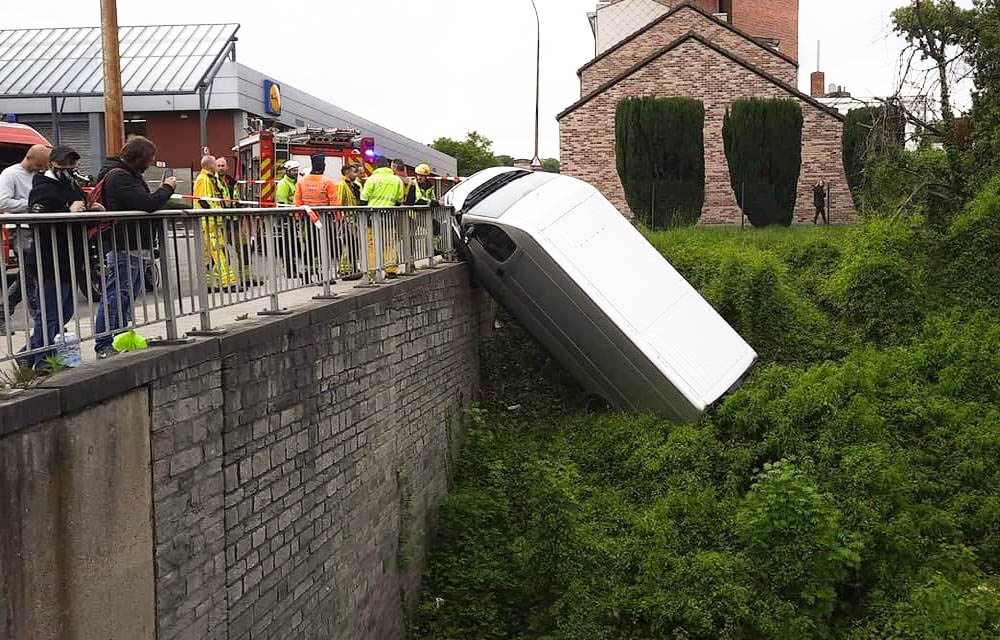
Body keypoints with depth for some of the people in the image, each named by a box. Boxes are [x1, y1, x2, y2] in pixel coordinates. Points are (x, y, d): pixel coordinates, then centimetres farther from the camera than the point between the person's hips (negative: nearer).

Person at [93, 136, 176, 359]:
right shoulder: (119, 177, -15)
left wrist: (163, 191, 6)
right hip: (125, 247, -11)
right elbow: (146, 204, -22)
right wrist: (167, 188, -8)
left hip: (136, 247, 11)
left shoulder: (130, 175, 19)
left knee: (128, 296, 15)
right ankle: (103, 345, -5)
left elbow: (144, 203, 22)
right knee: (116, 295, -8)